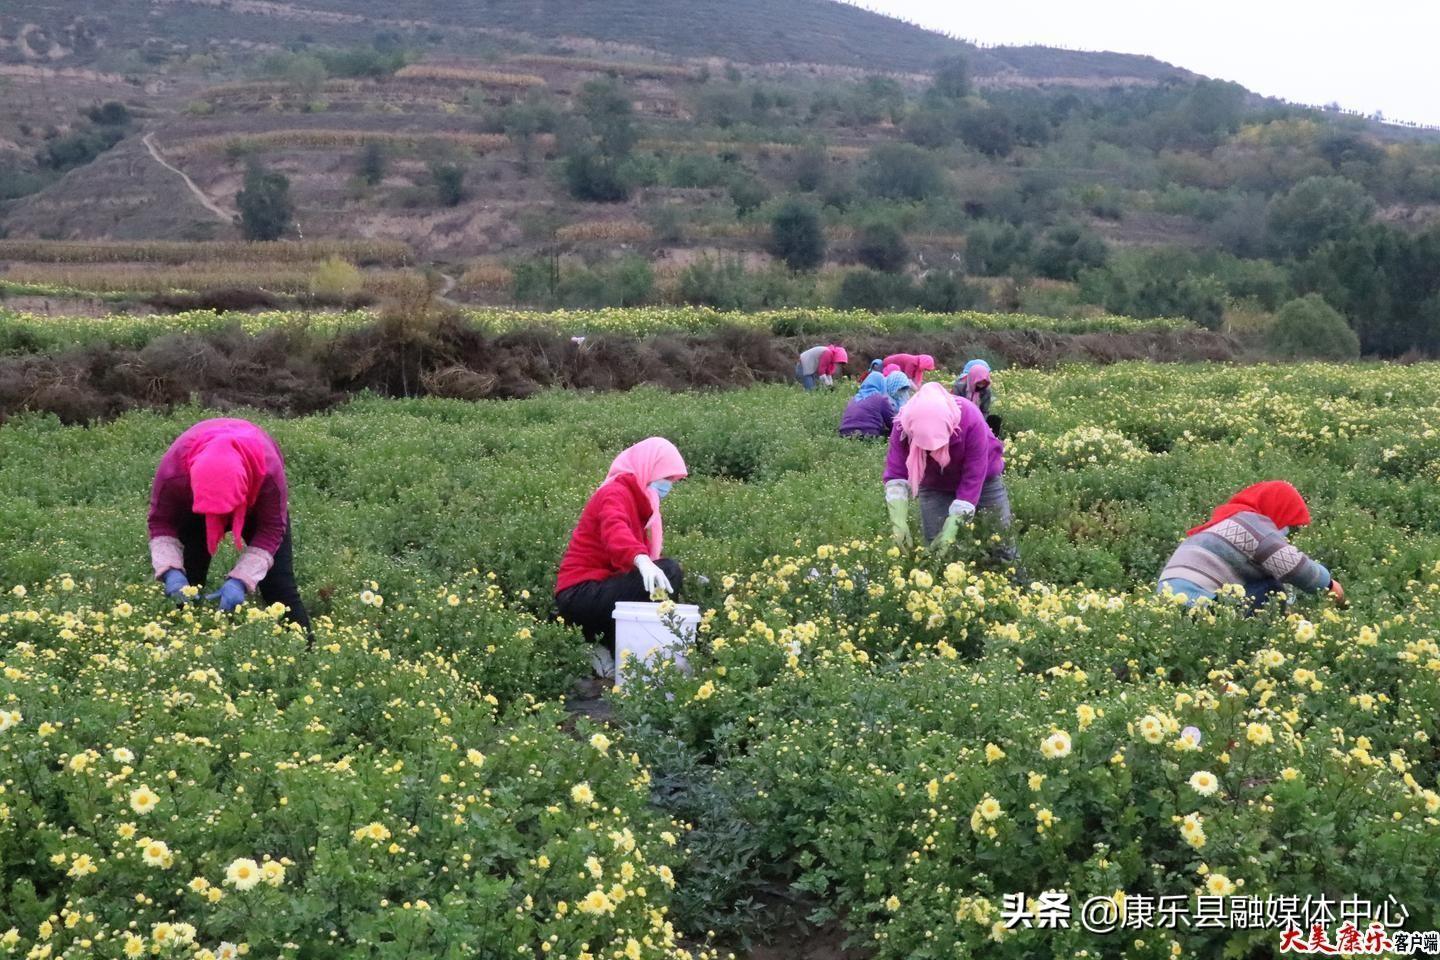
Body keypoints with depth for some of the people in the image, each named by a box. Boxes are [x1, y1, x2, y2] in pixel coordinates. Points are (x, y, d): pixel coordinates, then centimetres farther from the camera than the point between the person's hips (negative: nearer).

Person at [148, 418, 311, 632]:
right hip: (195, 506, 1)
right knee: (184, 586, -7)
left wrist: (240, 580, -43)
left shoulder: (268, 471, -44)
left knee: (279, 586, -8)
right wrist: (171, 571, -42)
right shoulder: (172, 470, -40)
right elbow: (161, 523, -25)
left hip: (257, 505, -1)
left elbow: (271, 530, -33)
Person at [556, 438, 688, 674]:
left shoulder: (638, 501, 23)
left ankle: (609, 646, 2)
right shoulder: (616, 493, -9)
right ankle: (615, 654, -19)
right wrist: (642, 560, -50)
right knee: (669, 571, -23)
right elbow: (615, 531, -32)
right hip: (580, 594, -10)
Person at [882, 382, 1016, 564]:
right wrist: (898, 521, -43)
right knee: (936, 547, -7)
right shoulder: (903, 427, -30)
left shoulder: (970, 419, -37)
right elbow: (896, 474, -28)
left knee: (1001, 542, 4)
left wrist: (952, 527, -39)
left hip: (983, 478, -1)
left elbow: (973, 478, -33)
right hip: (934, 486, 1)